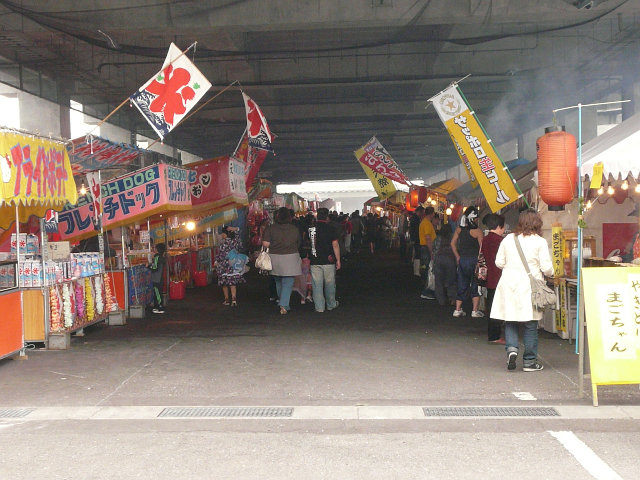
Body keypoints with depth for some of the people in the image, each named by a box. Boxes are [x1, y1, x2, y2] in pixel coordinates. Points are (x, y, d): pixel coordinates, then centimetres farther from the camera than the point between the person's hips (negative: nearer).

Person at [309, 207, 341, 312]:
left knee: (317, 285, 5)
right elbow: (335, 245, -7)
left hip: (314, 261, 2)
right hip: (328, 261, -2)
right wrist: (338, 260, -1)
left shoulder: (310, 229, 2)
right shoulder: (330, 229, -6)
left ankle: (319, 307, 7)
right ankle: (331, 305, 23)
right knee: (329, 284, 11)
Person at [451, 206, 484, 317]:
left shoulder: (459, 229, 2)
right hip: (474, 260, -5)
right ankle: (475, 311, 7)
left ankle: (457, 310, 14)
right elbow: (481, 248, -12)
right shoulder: (477, 231, -13)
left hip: (462, 260, 5)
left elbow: (453, 243, 8)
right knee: (475, 286, 7)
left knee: (462, 286, 14)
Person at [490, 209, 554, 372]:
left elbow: (499, 262, 8)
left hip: (509, 285, 3)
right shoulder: (540, 242, -6)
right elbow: (546, 268, -8)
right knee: (530, 325, 5)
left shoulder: (508, 239, 4)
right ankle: (529, 361, 10)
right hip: (529, 287, -3)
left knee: (510, 321, 14)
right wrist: (551, 272, 14)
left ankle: (511, 348, -8)